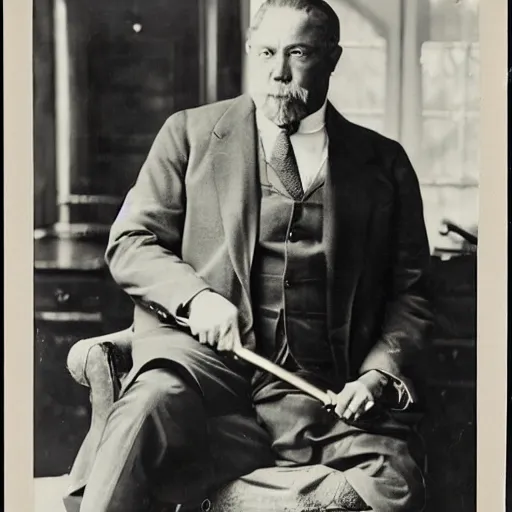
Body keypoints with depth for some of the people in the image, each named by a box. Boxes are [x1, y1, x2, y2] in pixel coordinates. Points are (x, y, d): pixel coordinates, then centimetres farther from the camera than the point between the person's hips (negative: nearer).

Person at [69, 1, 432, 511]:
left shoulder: (384, 163, 14)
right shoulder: (190, 132, 13)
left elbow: (409, 292, 16)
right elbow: (130, 242, 9)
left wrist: (378, 374, -3)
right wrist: (195, 297, -11)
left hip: (321, 388, 2)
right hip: (205, 354, -1)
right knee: (154, 403, -35)